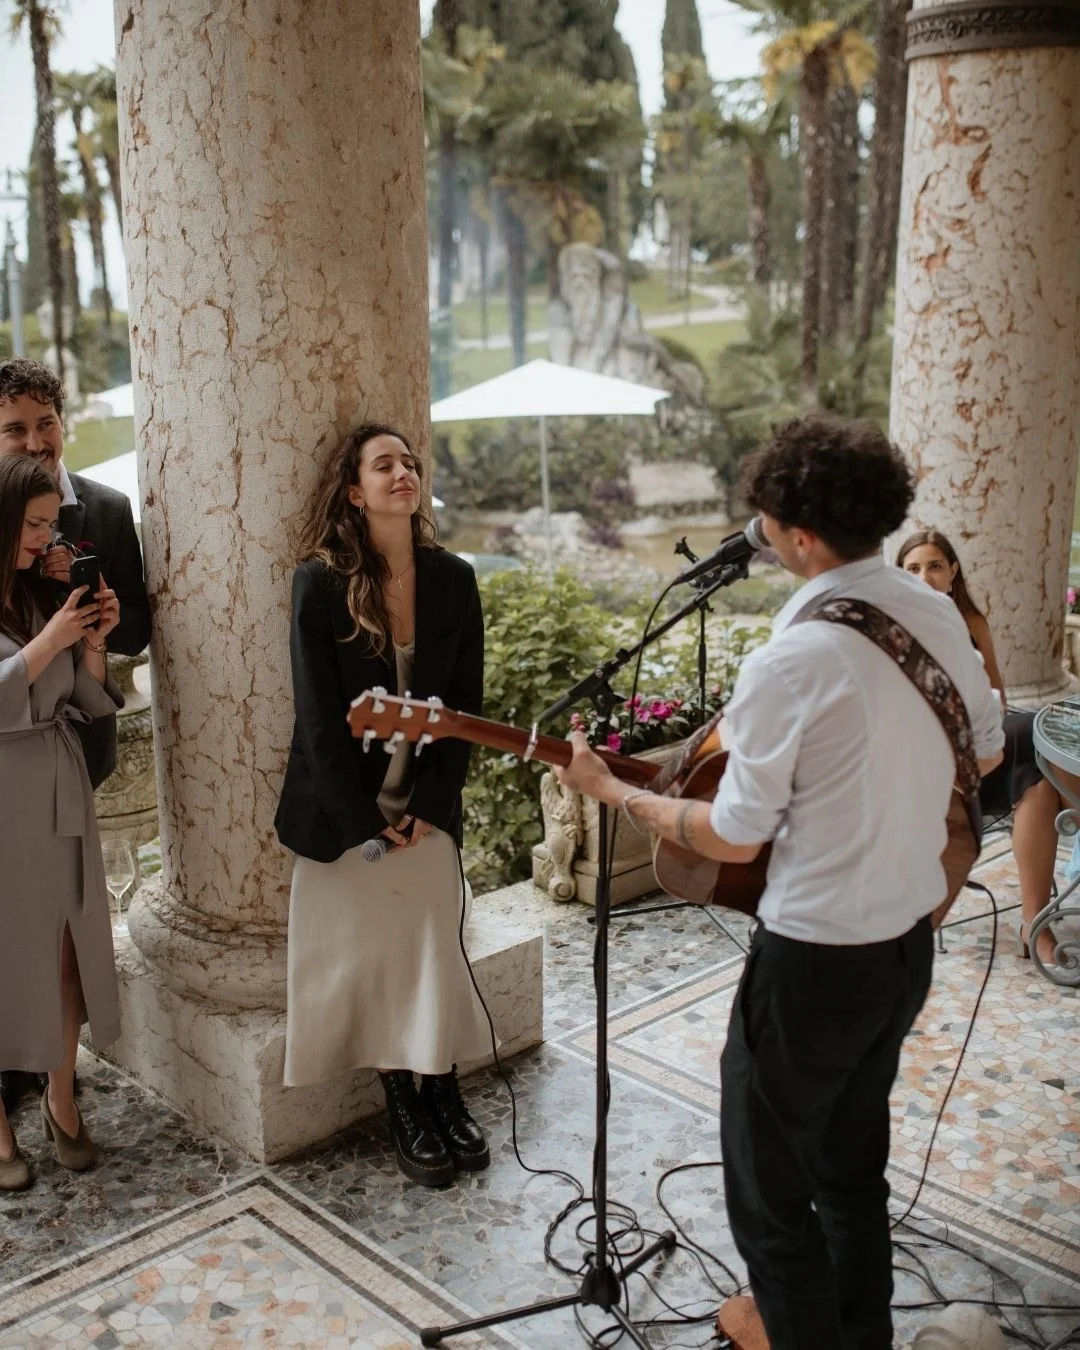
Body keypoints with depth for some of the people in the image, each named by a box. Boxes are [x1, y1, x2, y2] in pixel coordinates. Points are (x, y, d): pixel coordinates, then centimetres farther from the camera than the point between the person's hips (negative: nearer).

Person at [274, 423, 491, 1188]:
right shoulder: (321, 582, -10)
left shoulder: (452, 579, -1)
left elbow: (466, 703, 0)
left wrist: (429, 805, -7)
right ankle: (407, 1115, 17)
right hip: (346, 811, -2)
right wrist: (366, 819, -11)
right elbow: (319, 715, -11)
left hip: (427, 806, 2)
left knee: (433, 952, 2)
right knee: (368, 960, 2)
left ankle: (445, 1101, 19)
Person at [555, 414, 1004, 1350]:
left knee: (770, 1193, 12)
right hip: (910, 940, 8)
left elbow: (734, 839, -17)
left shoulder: (789, 662, -25)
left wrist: (608, 789, -6)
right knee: (854, 1166, 25)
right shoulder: (940, 617, -3)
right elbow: (986, 753, 12)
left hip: (815, 957, -8)